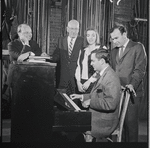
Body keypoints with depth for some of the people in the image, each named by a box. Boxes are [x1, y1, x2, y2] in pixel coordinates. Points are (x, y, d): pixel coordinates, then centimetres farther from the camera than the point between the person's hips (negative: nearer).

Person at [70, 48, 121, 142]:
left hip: (105, 122, -10)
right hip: (97, 116, 10)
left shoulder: (111, 78, -20)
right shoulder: (103, 75, 13)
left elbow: (110, 104, -28)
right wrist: (82, 96, 11)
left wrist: (90, 102, -20)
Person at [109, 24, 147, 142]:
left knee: (130, 121, -4)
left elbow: (140, 69, -8)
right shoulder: (113, 51, 21)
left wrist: (132, 84, -22)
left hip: (131, 92, -5)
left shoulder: (137, 47, 0)